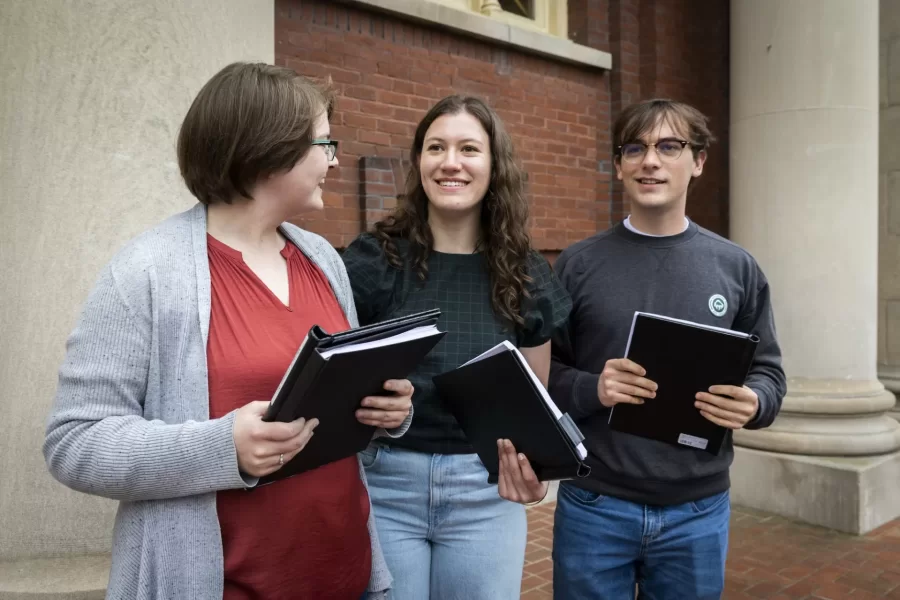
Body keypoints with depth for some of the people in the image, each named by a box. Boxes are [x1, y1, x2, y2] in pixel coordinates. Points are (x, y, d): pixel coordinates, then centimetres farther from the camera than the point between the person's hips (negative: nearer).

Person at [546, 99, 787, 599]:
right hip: (593, 506, -1)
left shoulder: (737, 267, 2)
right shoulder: (578, 264, -2)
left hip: (699, 511, 2)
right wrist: (592, 389, -20)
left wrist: (752, 403, -14)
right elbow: (542, 375, -2)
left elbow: (768, 373, 7)